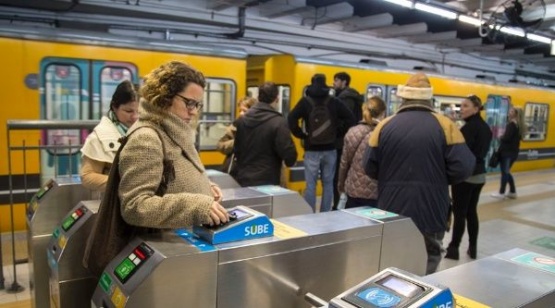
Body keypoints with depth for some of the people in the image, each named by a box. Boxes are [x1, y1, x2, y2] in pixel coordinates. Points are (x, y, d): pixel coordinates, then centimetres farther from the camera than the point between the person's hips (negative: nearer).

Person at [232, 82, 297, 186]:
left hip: (242, 181, 6)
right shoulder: (279, 123, -14)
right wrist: (289, 161, 6)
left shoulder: (241, 121, 3)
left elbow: (234, 149, 11)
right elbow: (289, 156, -16)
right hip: (266, 183, -5)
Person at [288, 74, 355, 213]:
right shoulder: (334, 101, 2)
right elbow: (351, 119, -1)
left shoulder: (305, 101, -3)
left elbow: (291, 119, -14)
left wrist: (301, 135, -4)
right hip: (330, 149, 2)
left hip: (312, 150, -2)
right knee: (328, 184, 11)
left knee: (311, 185, 3)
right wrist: (338, 134, 8)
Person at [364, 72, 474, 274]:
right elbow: (462, 168, -13)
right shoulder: (445, 125, -7)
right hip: (430, 211, -1)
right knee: (427, 265, 12)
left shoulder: (384, 126, -3)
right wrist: (439, 178, 6)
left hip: (393, 210, 2)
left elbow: (370, 168, -4)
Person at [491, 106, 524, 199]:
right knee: (507, 172, 17)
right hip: (514, 152, 9)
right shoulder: (519, 125, 10)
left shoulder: (511, 125, -17)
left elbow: (506, 138, -23)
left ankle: (501, 193, 6)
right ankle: (512, 192, 21)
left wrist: (500, 137, -3)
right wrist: (503, 137, 8)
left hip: (507, 152, -9)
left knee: (504, 172, -1)